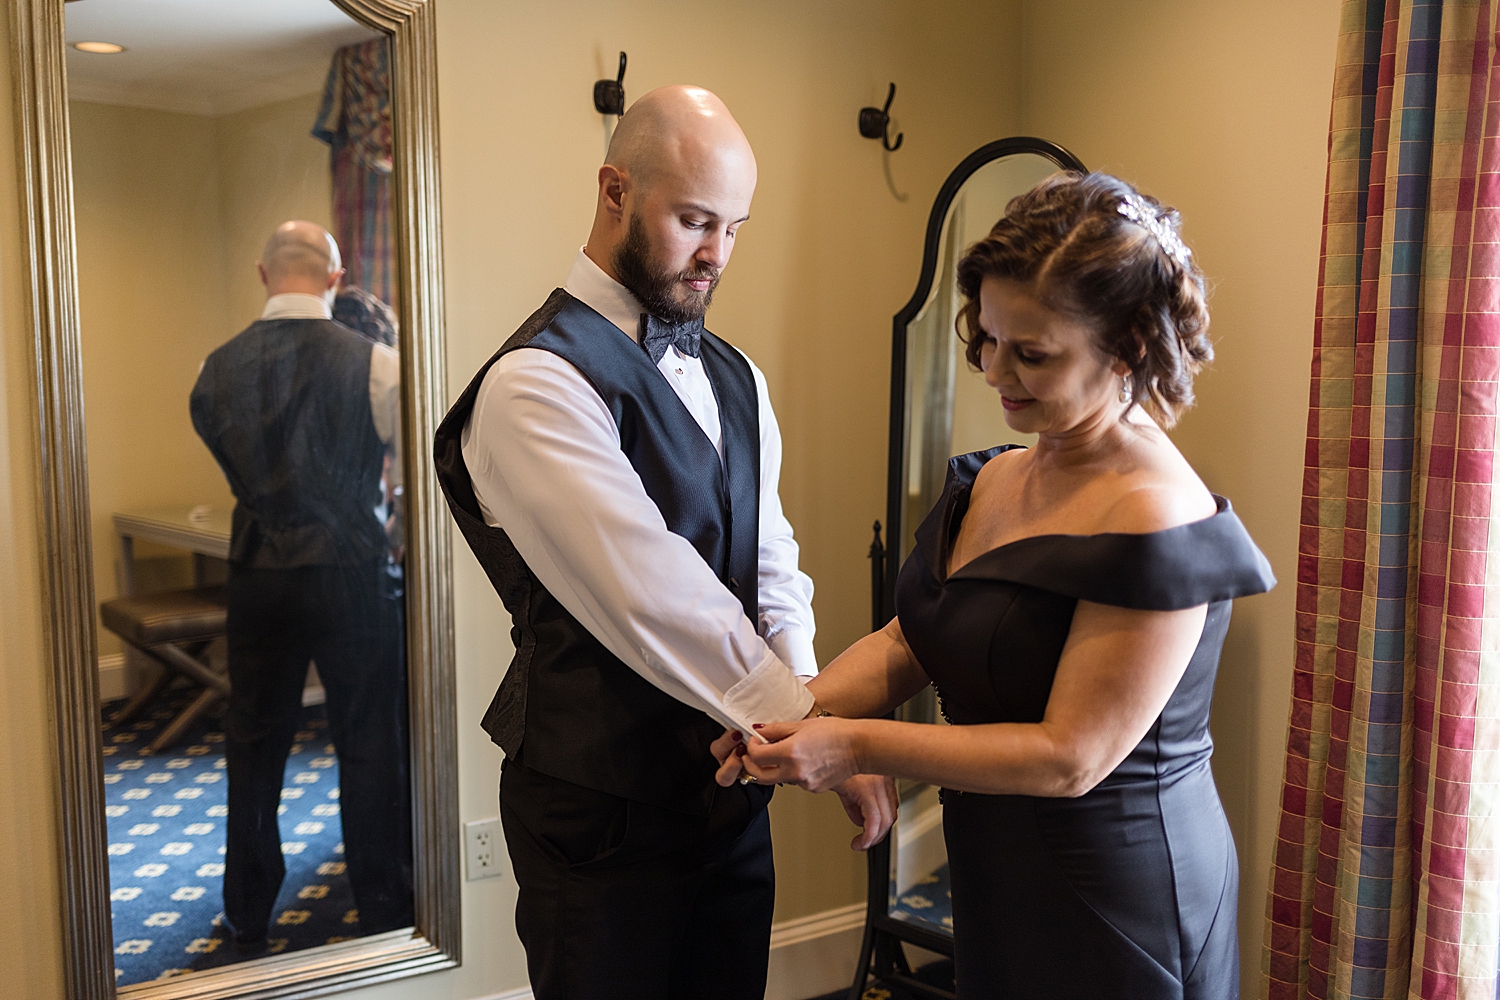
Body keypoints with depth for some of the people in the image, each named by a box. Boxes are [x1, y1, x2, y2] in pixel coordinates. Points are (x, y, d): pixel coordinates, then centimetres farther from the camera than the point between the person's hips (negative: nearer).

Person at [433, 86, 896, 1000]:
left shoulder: (736, 377, 9)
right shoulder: (538, 383, -19)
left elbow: (771, 568, 2)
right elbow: (656, 599, -26)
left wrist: (808, 698, -15)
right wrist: (815, 726, -22)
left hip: (735, 783, 7)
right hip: (605, 810, -7)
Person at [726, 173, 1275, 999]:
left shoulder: (1152, 524, -23)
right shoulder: (993, 481, 3)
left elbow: (1069, 757, -24)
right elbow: (906, 643, 5)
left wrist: (857, 748, -24)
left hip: (1113, 907, -7)